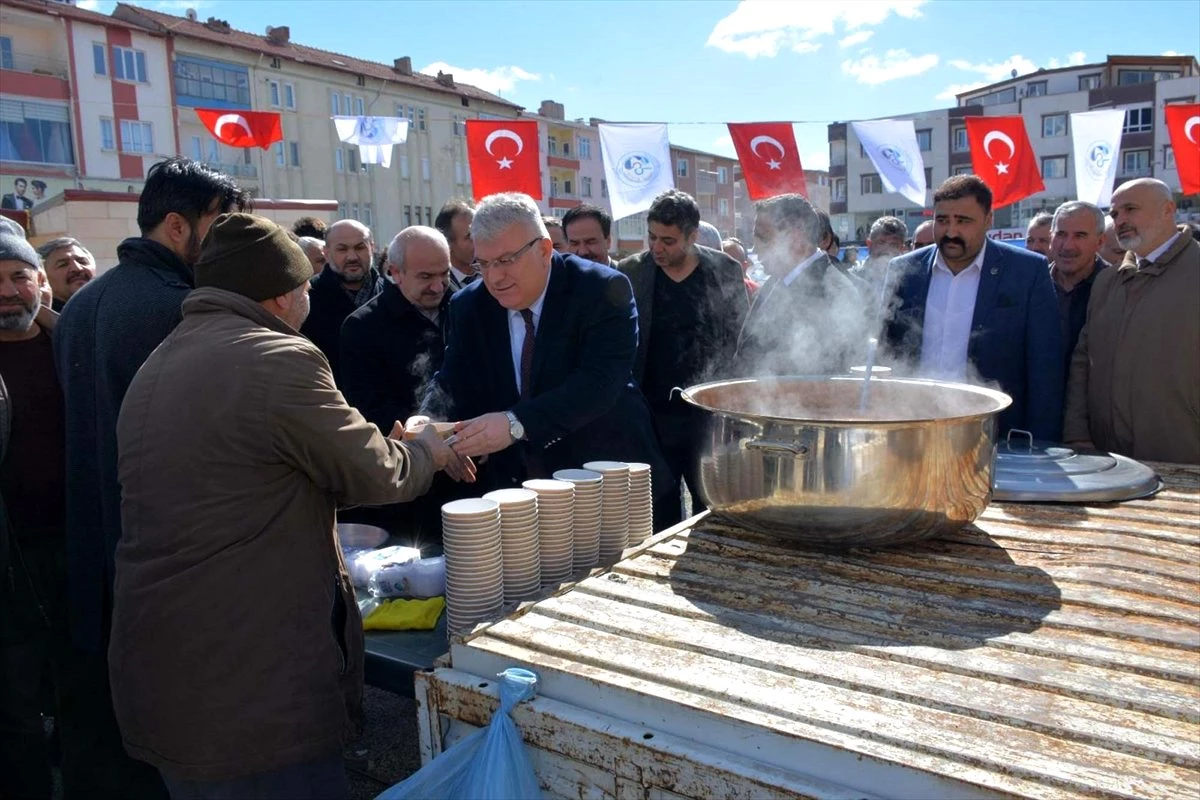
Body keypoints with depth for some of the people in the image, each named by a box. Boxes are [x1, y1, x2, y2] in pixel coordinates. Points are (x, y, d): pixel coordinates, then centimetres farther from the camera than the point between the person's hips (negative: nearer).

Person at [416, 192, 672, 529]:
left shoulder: (603, 290, -15)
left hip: (606, 478, -3)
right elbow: (453, 381, -1)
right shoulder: (469, 306, 1)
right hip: (515, 483, 3)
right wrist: (428, 421, -24)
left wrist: (516, 423, -37)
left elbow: (599, 381, -26)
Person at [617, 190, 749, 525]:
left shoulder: (727, 270, 1)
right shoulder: (629, 273, 0)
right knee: (660, 511, 8)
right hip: (651, 415, 0)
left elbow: (744, 337, 6)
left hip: (711, 413, 0)